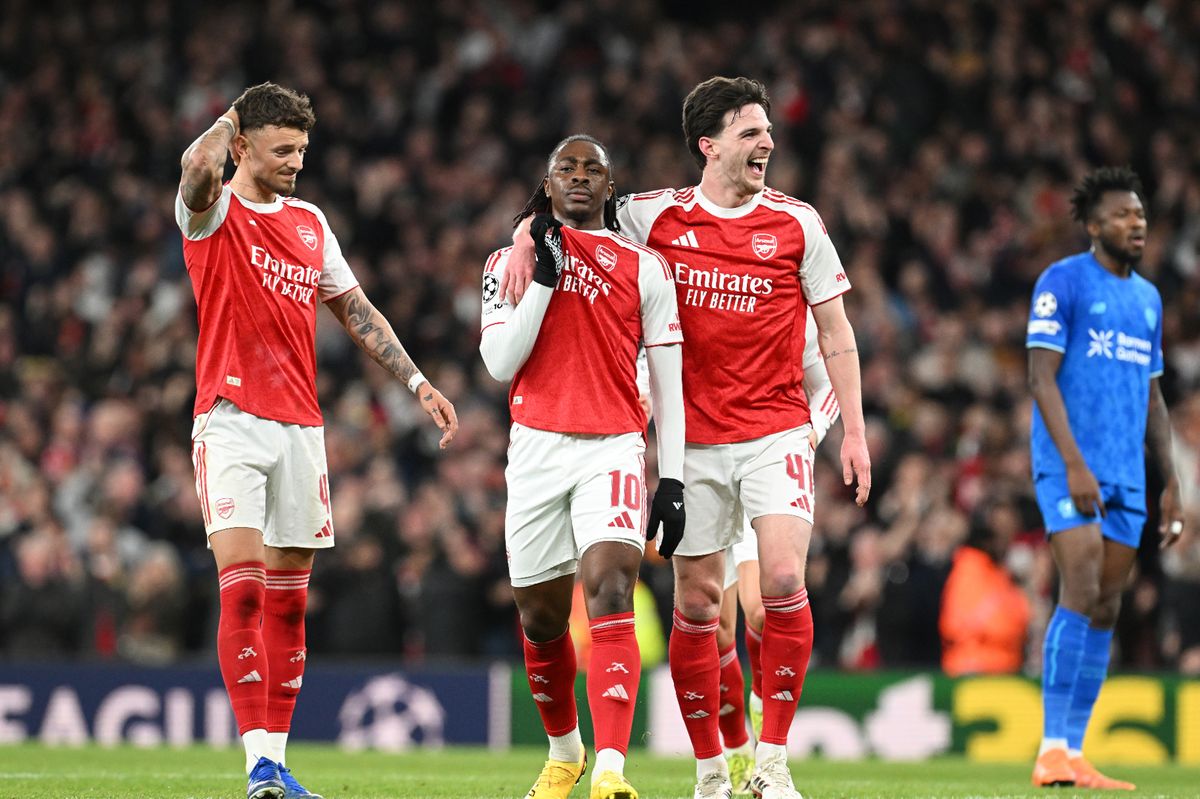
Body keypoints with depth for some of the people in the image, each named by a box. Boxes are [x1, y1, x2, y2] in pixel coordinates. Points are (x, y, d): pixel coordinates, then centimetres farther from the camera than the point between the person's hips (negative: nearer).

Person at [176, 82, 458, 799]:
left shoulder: (311, 223, 15)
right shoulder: (215, 214, -3)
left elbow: (358, 311, 22)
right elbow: (198, 168, -26)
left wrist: (418, 382, 16)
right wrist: (229, 121, -6)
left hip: (301, 426, 6)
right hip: (232, 422, -6)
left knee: (288, 599, 6)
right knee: (242, 588, -15)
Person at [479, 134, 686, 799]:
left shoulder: (644, 268, 8)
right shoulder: (512, 261, 10)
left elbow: (667, 382, 8)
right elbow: (500, 363, -2)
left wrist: (672, 479, 1)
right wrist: (544, 274, -7)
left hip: (613, 451, -2)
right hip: (536, 450, 2)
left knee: (611, 594, -21)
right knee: (541, 618, 9)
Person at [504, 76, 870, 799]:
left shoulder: (797, 222, 3)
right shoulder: (656, 217, 2)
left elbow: (835, 332, 8)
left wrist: (855, 429, 3)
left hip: (777, 432, -1)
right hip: (694, 440, 1)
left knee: (784, 582, -17)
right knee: (697, 602, 2)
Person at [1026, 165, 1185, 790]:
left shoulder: (1148, 299, 18)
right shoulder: (1063, 281, -3)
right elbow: (1042, 377, -10)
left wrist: (1171, 484, 17)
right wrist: (1074, 463, -19)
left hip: (1127, 477, 7)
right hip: (1071, 468, -7)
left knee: (1104, 611, 3)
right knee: (1081, 592, -17)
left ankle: (1073, 754, 6)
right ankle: (1053, 751, -17)